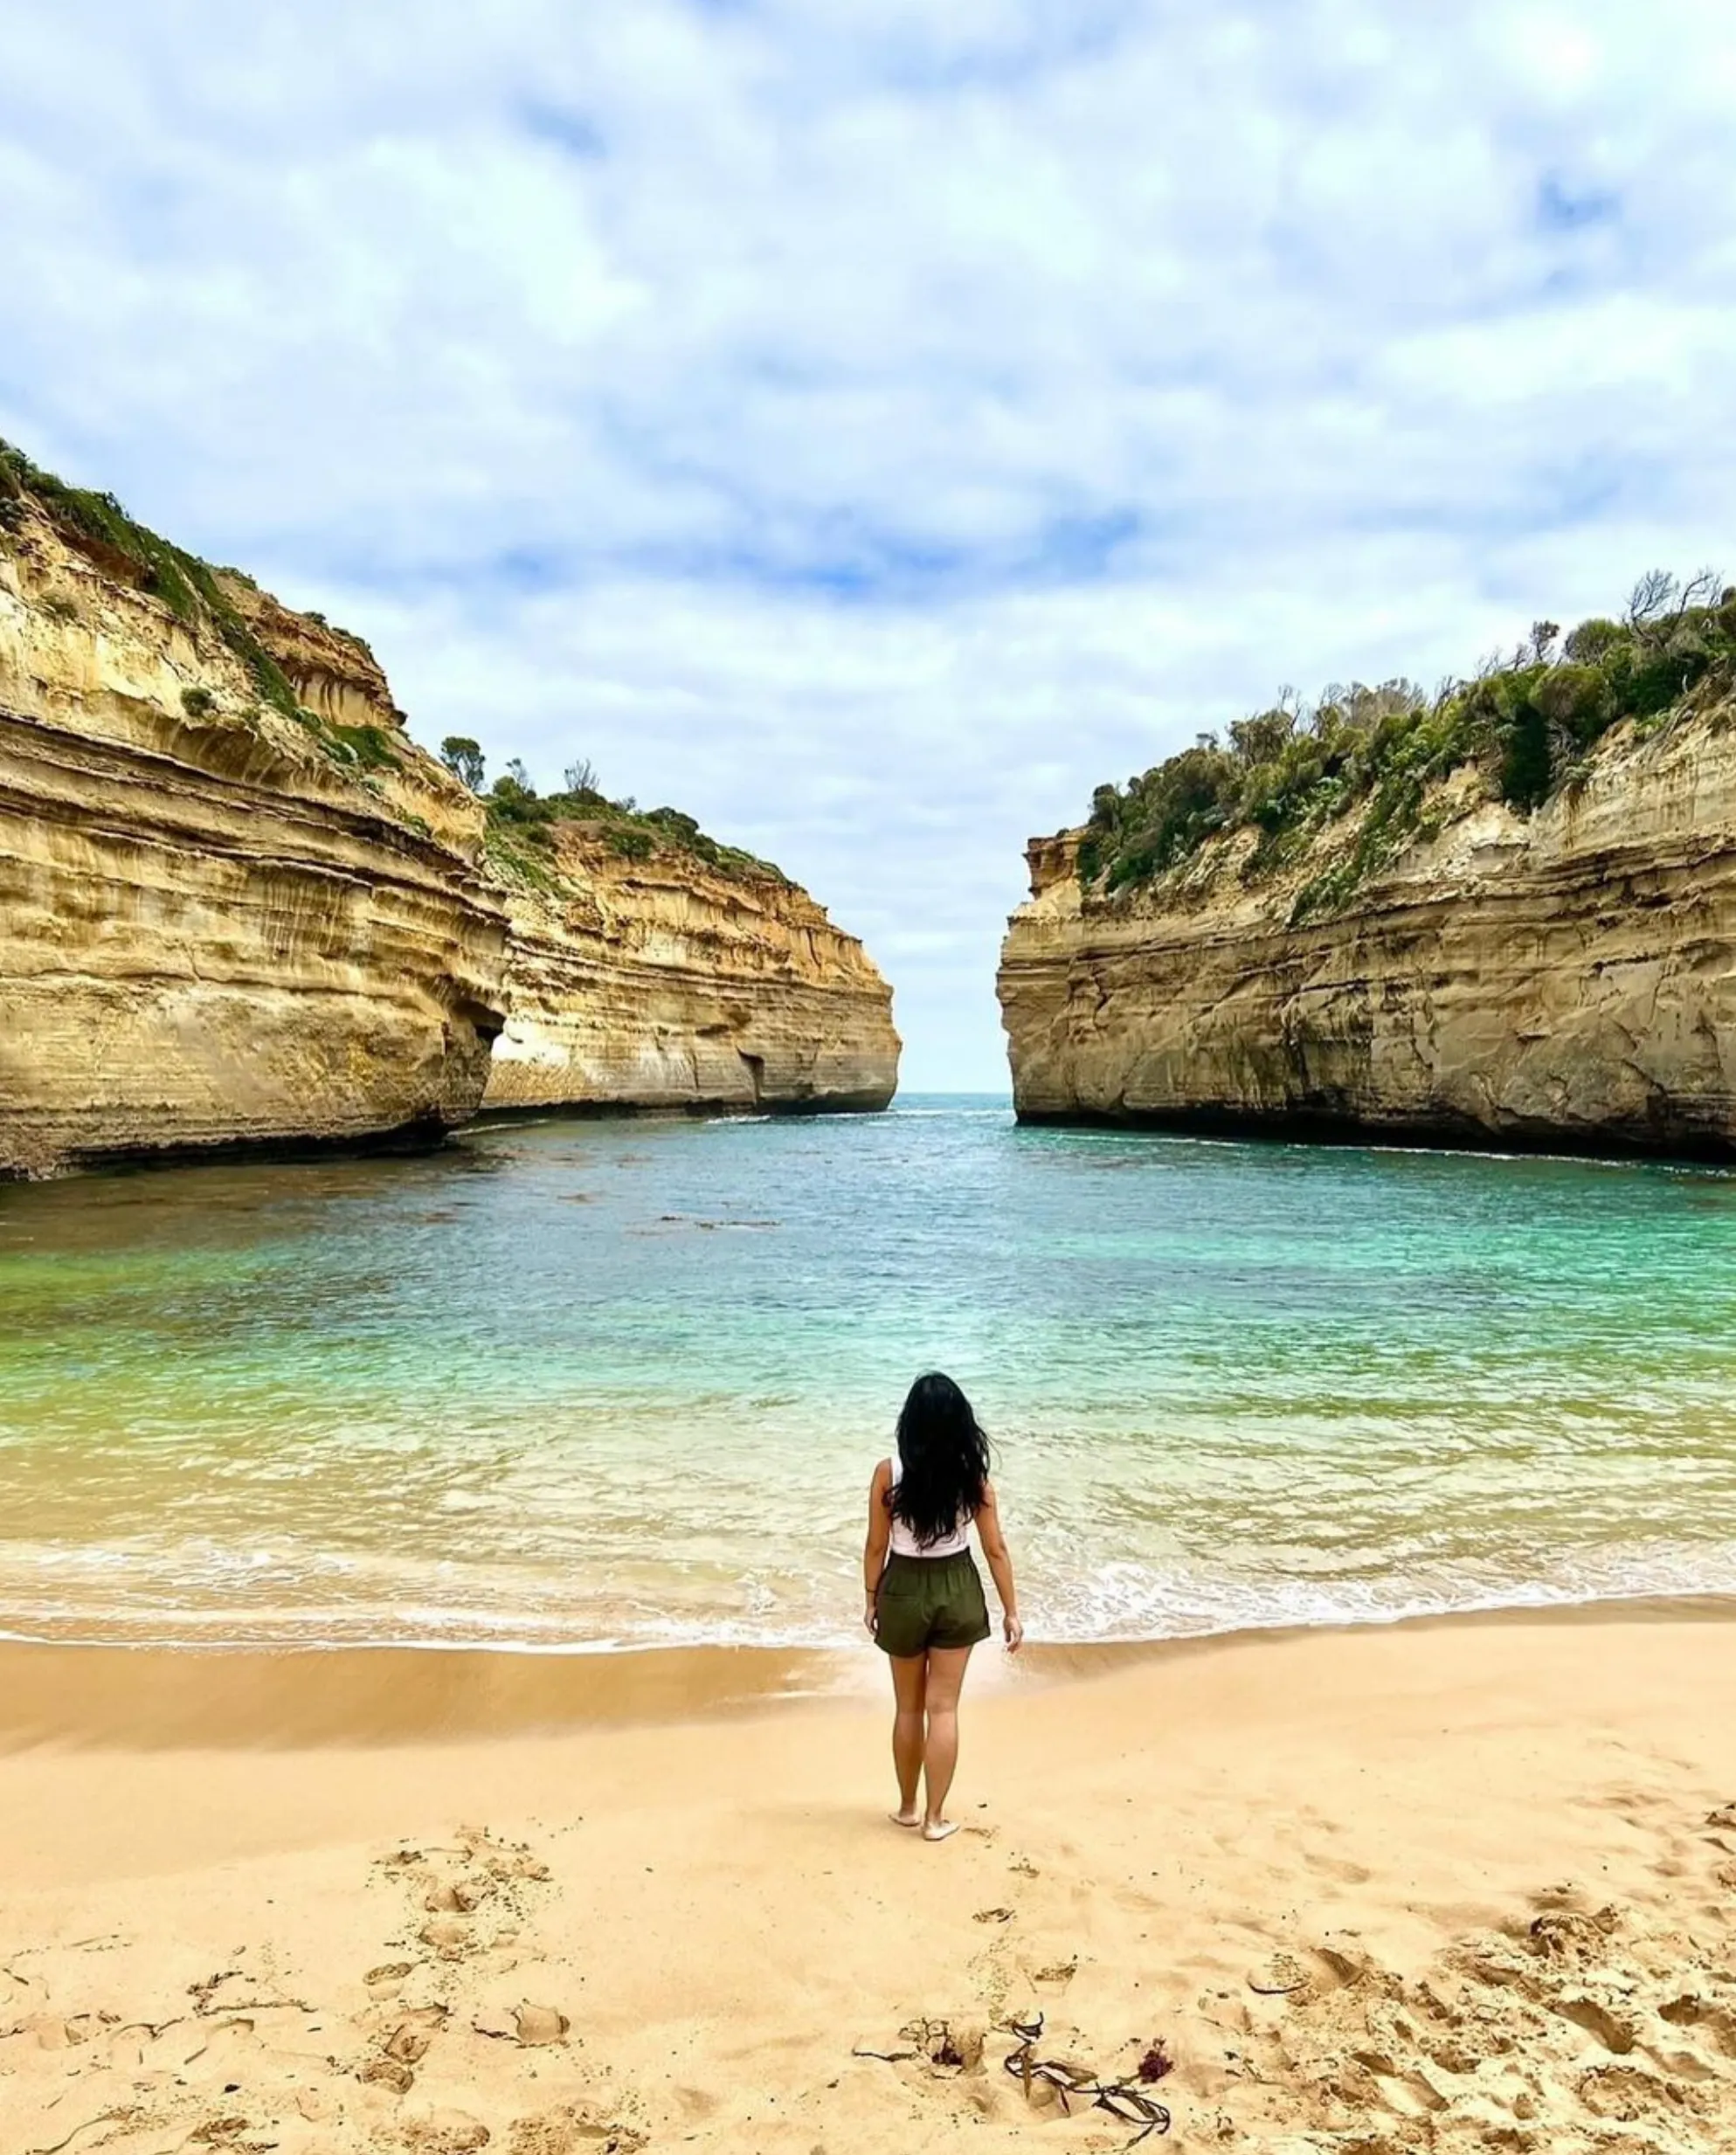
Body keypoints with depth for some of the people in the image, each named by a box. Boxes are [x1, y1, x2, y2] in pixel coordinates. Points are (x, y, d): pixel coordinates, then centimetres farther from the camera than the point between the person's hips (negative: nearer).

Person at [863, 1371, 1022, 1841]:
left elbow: (876, 1547, -8)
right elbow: (995, 1549, -7)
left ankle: (907, 1808, 32)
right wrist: (1011, 1611, 2)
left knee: (908, 1708, 18)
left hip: (904, 1592, 0)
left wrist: (872, 1600, 7)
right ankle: (934, 1817, 19)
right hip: (957, 1592, 0)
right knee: (943, 1708, 11)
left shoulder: (889, 1473, -16)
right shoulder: (974, 1475, -13)